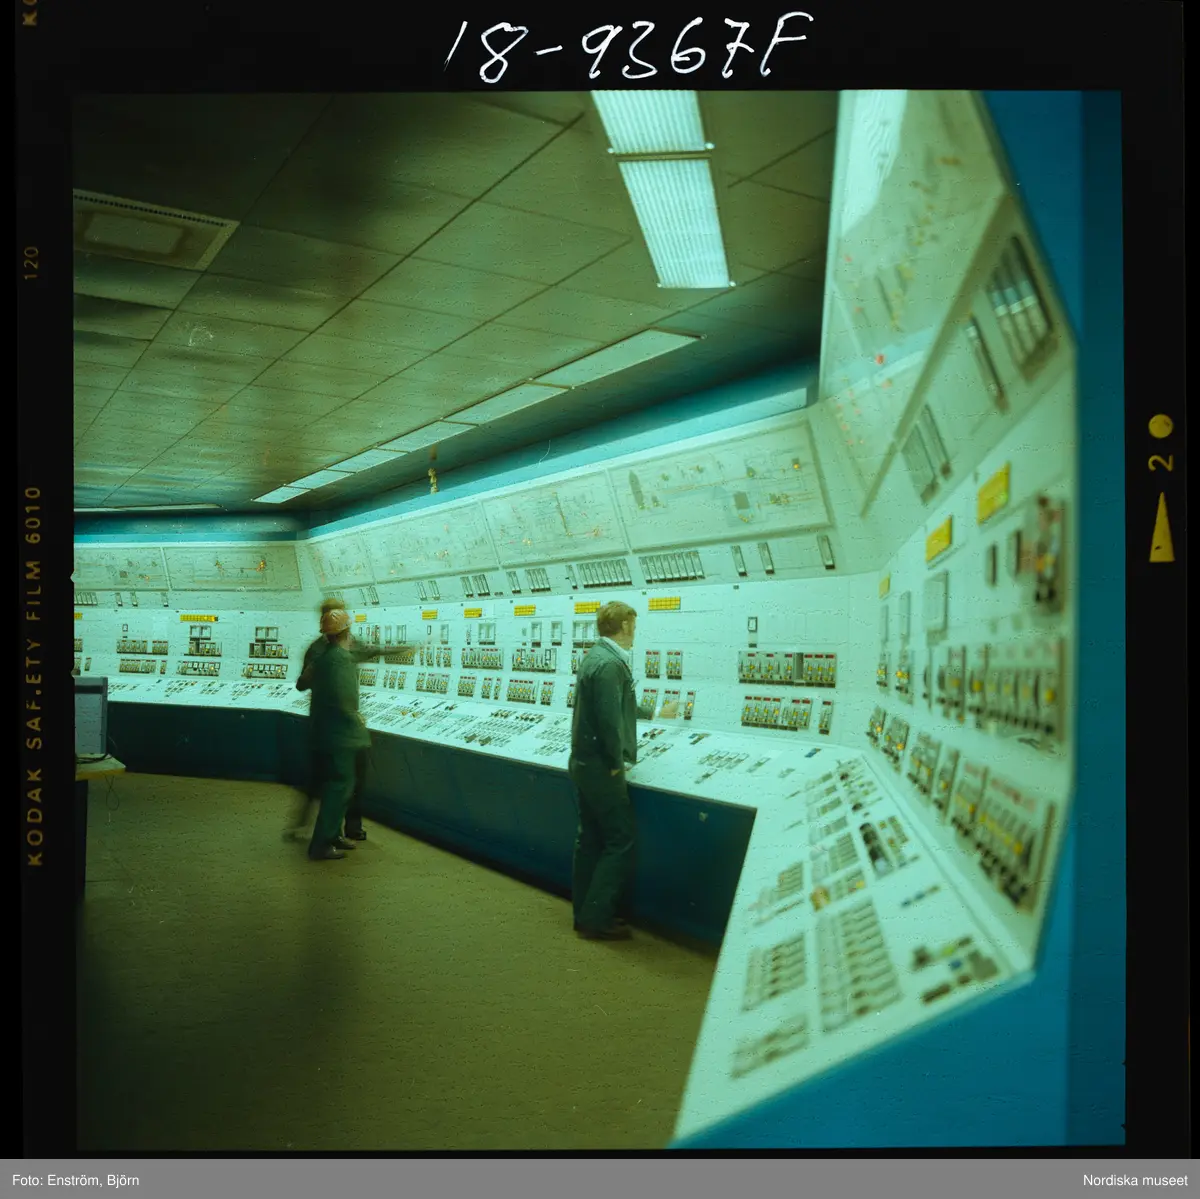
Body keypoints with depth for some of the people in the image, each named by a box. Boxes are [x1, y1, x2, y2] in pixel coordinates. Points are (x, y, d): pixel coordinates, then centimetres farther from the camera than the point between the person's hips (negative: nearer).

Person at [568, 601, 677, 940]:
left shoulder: (597, 656, 12)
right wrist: (617, 763, -13)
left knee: (590, 839, 15)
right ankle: (596, 920, 1)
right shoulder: (610, 663, -20)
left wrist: (653, 713, 40)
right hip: (600, 767, -10)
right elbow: (610, 720, -27)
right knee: (622, 839, -3)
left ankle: (586, 914, 23)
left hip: (584, 763, 10)